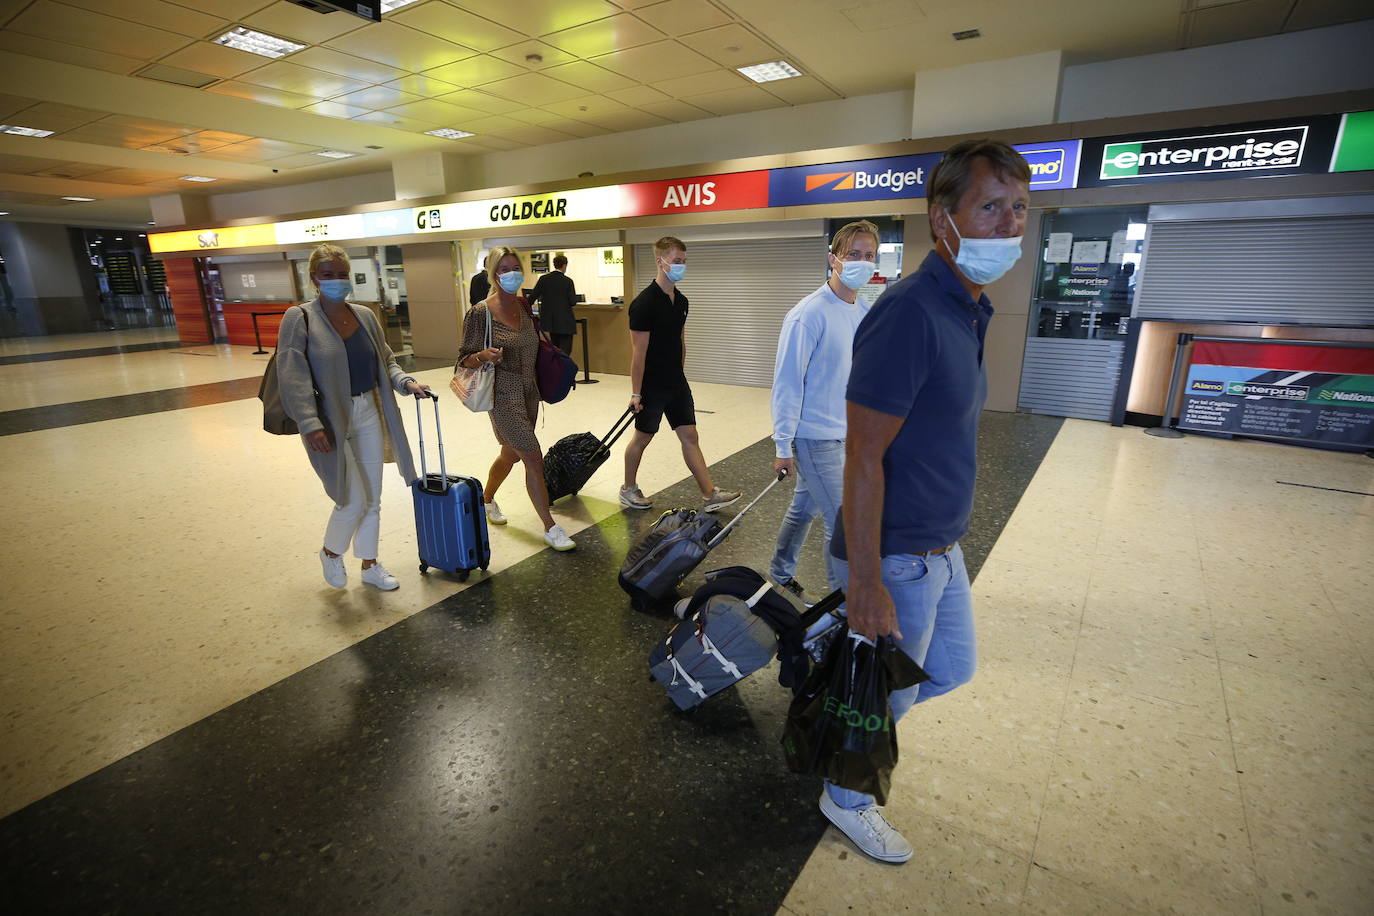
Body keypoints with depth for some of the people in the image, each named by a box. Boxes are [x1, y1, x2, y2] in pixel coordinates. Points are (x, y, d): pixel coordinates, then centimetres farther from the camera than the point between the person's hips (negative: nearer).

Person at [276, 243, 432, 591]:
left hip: (369, 416, 5)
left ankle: (370, 564, 31)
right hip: (331, 421, -5)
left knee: (372, 499, 12)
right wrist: (310, 424, -25)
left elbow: (385, 361, 14)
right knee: (353, 501, -5)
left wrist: (406, 382, -6)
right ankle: (331, 553, 27)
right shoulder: (300, 318, -9)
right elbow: (293, 377, -16)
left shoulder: (365, 315, 7)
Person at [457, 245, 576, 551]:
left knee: (511, 454, 20)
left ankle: (486, 499, 47)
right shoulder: (480, 313, -13)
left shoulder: (524, 306, 6)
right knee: (534, 459, -10)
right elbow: (465, 358, -11)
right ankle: (551, 529, 0)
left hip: (529, 391, 7)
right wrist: (484, 356, -30)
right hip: (504, 395, -7)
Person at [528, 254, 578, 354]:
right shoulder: (568, 281, -9)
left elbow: (532, 297, 0)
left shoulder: (543, 279, 0)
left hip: (550, 320, 4)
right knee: (565, 350, -1)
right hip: (565, 321, -4)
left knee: (555, 348, 17)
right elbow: (573, 302, -9)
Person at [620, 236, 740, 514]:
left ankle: (710, 494, 10)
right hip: (651, 387, -7)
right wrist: (636, 393, -16)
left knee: (690, 436, 7)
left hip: (677, 385, 7)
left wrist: (679, 375, 18)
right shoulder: (643, 303, -17)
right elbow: (639, 352, -17)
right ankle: (628, 490, 28)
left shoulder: (681, 301, 7)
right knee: (642, 438, 8)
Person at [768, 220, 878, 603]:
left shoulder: (863, 313, 7)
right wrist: (783, 445, -16)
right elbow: (787, 382, -17)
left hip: (844, 434, 8)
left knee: (806, 506, 20)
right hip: (814, 436, -8)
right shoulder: (809, 315, -18)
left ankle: (781, 572, 39)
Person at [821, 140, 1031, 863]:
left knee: (952, 667, 26)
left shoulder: (966, 312, 7)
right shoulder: (909, 315, -25)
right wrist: (865, 582, -23)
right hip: (897, 559, -9)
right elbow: (862, 459, -26)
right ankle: (847, 800, 41)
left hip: (941, 548, 9)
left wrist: (943, 542, 21)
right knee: (884, 697, 13)